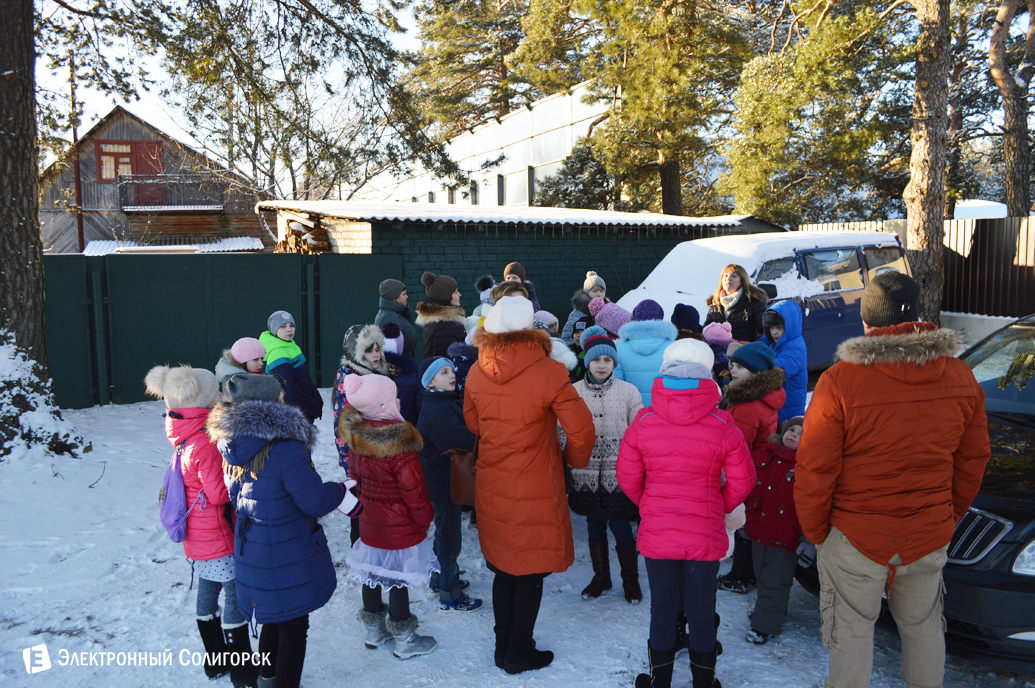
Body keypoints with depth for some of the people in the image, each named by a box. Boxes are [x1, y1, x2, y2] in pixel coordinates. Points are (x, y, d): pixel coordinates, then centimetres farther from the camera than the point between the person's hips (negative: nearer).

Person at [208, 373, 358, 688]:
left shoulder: (232, 448, -3)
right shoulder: (286, 449, -28)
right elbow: (314, 500, -24)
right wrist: (341, 492, -3)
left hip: (251, 554, 8)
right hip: (288, 561, -8)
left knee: (275, 619, 29)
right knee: (294, 627, 11)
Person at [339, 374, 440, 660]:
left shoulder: (355, 435, -6)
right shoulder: (397, 443, -28)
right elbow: (413, 487, -20)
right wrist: (425, 516, -5)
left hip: (370, 520, 7)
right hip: (400, 527, -7)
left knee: (372, 573, 20)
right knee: (399, 579, 6)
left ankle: (374, 630, 38)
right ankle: (405, 641, 21)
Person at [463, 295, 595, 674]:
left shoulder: (476, 373, -5)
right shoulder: (548, 373, -20)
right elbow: (581, 430, -16)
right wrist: (575, 458, 4)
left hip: (491, 489, 5)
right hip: (535, 493, -5)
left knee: (504, 568, 20)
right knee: (530, 572, 11)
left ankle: (503, 645, 33)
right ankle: (520, 653, 24)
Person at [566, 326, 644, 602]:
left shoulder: (628, 391, -2)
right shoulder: (574, 392, 2)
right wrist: (570, 461, 7)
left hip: (618, 473, -2)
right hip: (587, 473, 2)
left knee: (621, 526, 2)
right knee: (594, 525, 14)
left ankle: (630, 580, 22)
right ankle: (601, 577, 31)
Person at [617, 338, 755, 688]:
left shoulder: (643, 422, -10)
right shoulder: (722, 426, -12)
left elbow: (628, 477, -1)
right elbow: (742, 481, -3)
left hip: (656, 534, 1)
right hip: (706, 536, 0)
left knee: (662, 609, 15)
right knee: (701, 610, 15)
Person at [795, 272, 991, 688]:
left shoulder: (840, 380, -20)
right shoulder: (961, 377, -4)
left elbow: (815, 469, -15)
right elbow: (973, 460, 7)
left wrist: (814, 530, -1)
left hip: (855, 536, -4)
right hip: (929, 535, 4)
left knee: (851, 633, 12)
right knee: (923, 627, 23)